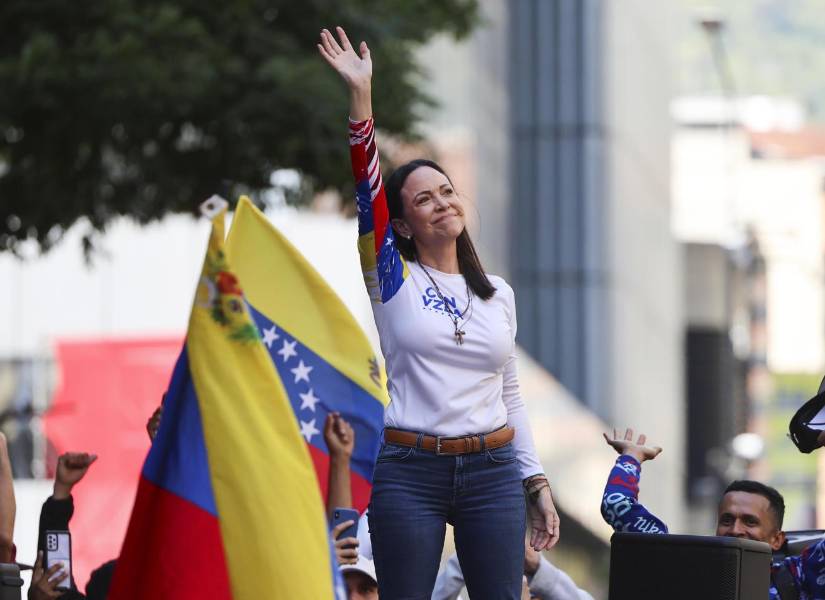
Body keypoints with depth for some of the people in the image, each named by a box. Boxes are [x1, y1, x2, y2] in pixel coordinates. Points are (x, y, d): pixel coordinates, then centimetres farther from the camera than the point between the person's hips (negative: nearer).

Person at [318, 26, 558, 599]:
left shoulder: (499, 294, 14)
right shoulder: (392, 277, 4)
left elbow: (511, 397, 16)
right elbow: (366, 185, -9)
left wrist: (538, 485, 10)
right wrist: (360, 95, -17)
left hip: (493, 472, 3)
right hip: (409, 472, -3)